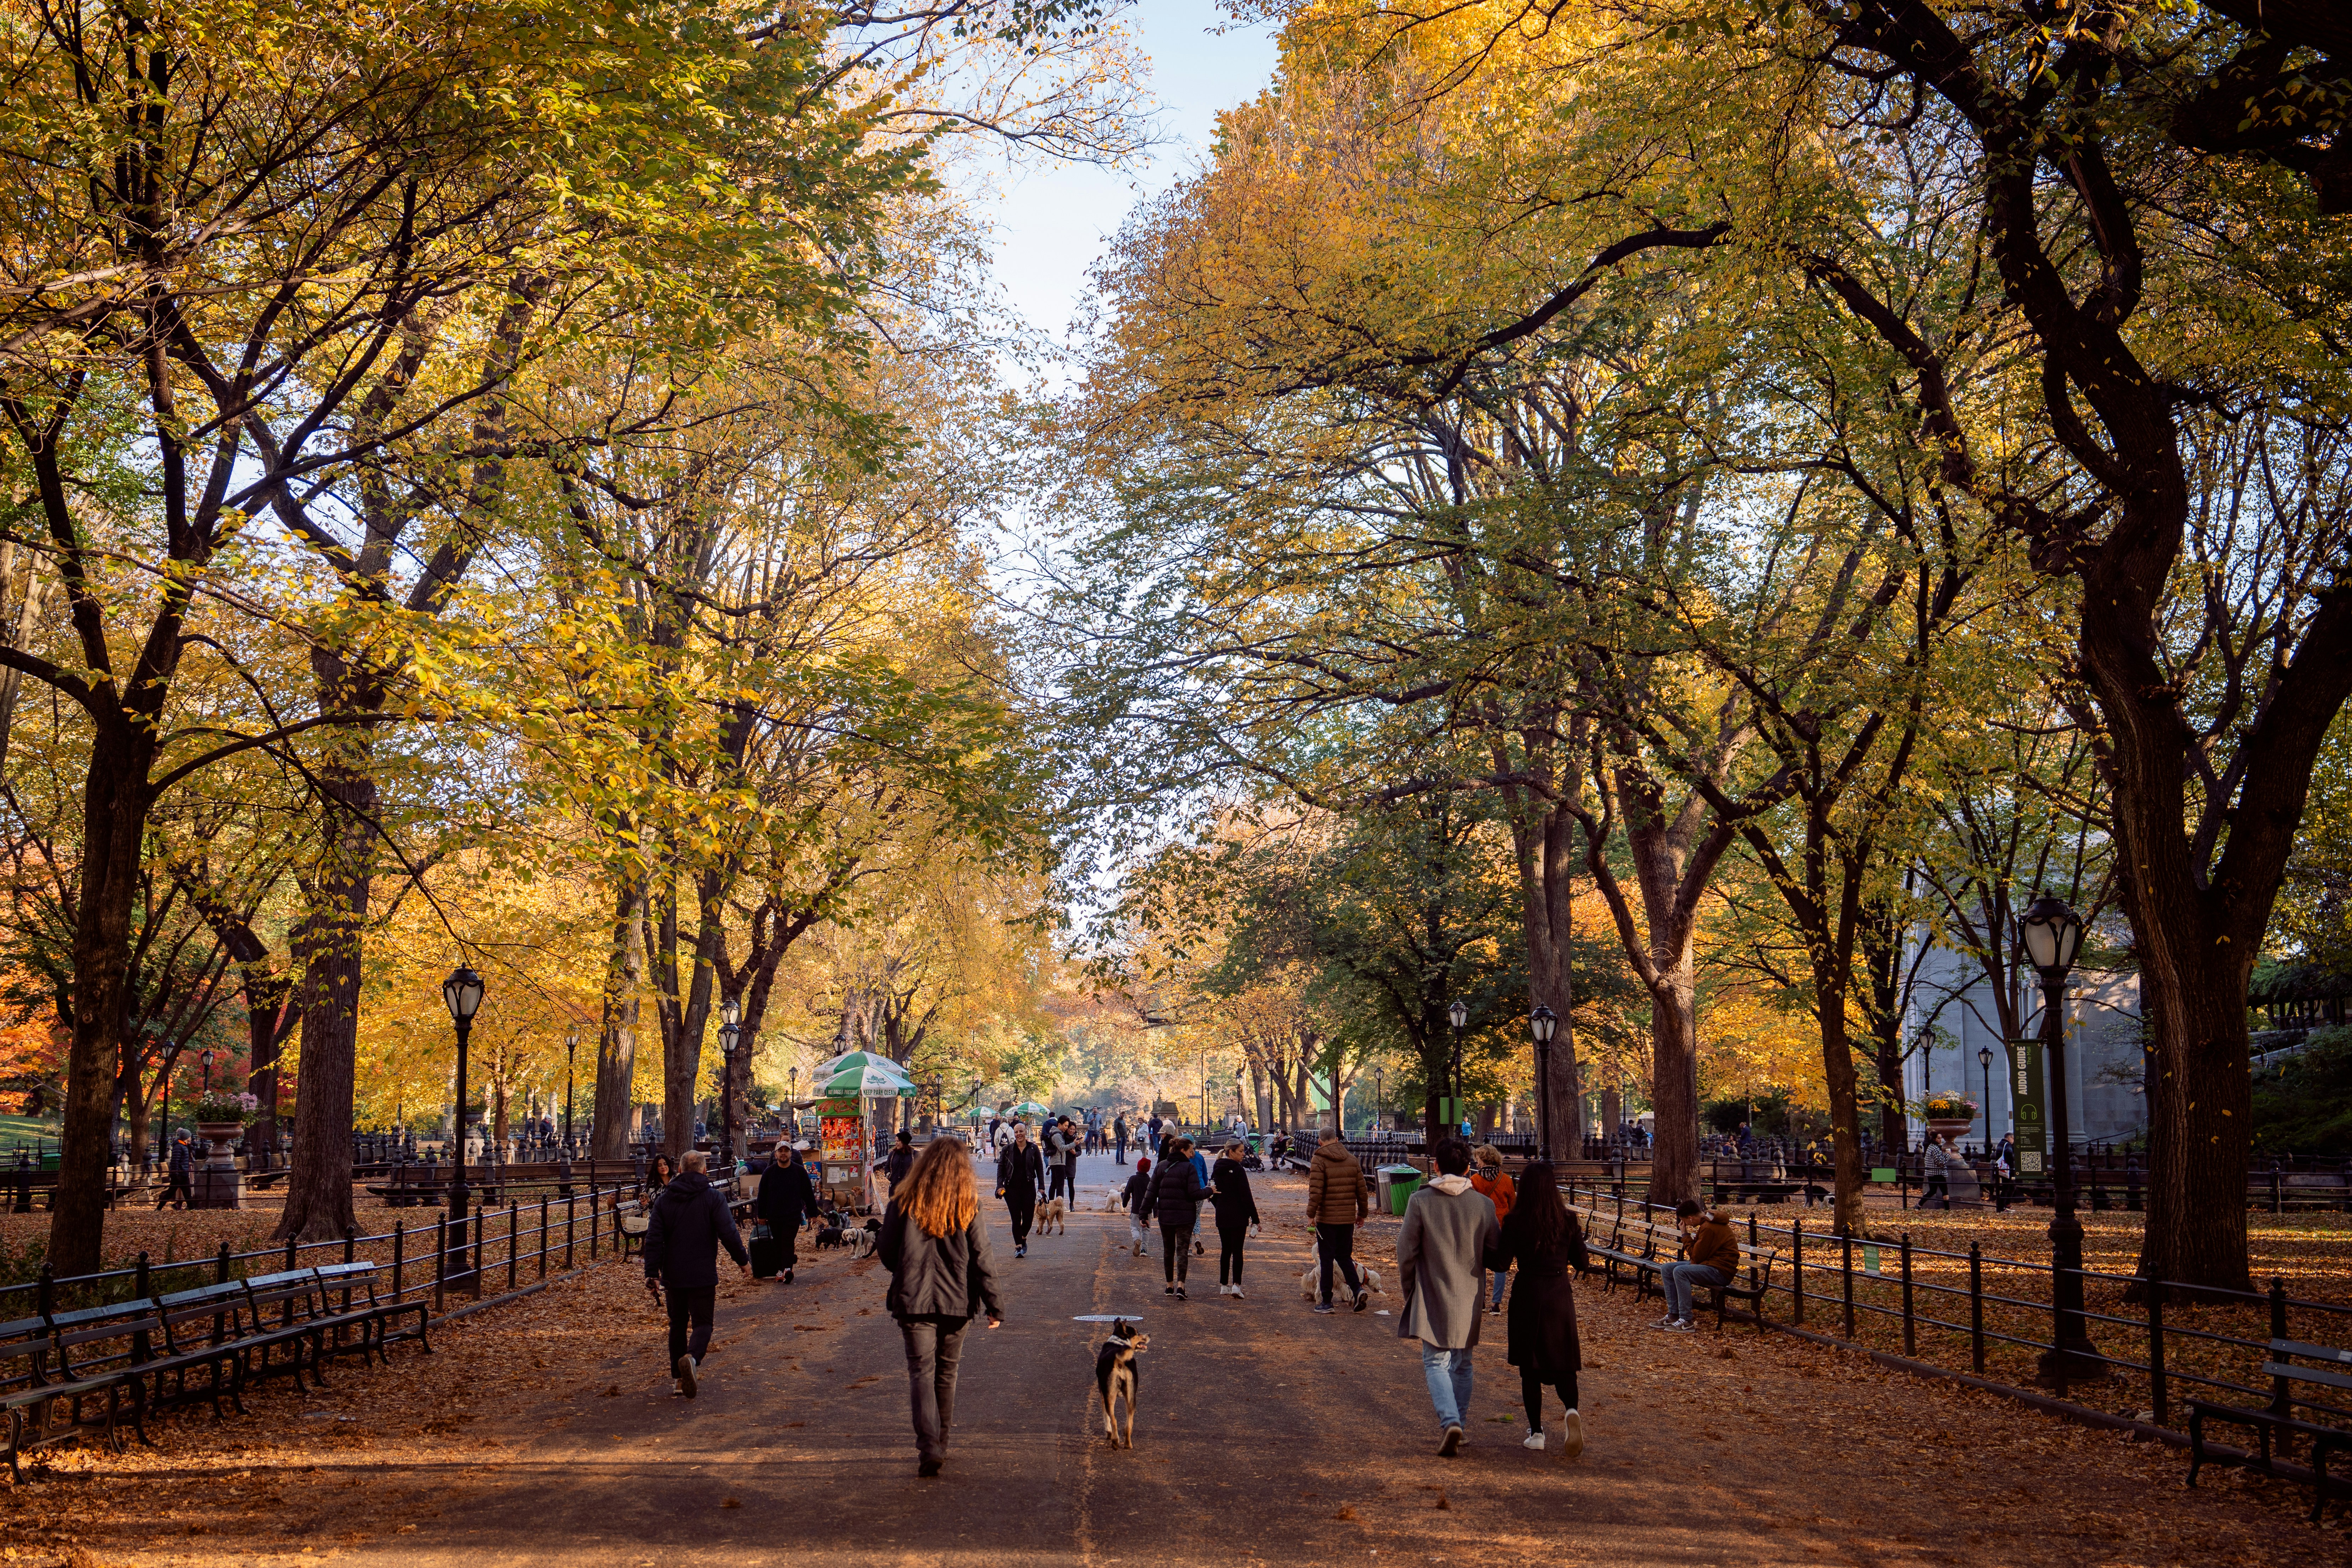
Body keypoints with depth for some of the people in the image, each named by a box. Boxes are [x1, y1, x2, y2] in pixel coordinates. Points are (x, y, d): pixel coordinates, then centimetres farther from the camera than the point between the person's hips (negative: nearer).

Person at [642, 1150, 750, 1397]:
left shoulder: (664, 1199, 4)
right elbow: (728, 1234, -11)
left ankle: (678, 1377, 16)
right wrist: (743, 1261, 2)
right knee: (703, 1323, 2)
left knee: (678, 1324, 16)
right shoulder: (714, 1197, -6)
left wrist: (651, 1274, 3)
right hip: (703, 1275, -3)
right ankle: (692, 1358, -28)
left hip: (673, 1275, 3)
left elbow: (654, 1240, 1)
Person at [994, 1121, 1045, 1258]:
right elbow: (1001, 1168, 6)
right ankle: (1018, 1246, 1)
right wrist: (1000, 1186, -5)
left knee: (1029, 1217, 0)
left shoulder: (1033, 1149, 3)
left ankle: (1024, 1239, 28)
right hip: (1012, 1188, 0)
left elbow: (1040, 1169, 7)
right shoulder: (1008, 1149, 3)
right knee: (1016, 1218, -4)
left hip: (1029, 1187, 0)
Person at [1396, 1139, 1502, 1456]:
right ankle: (1457, 1424, 23)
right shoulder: (1483, 1204, -5)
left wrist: (1408, 1287, 9)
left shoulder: (1421, 1201, -11)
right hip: (1469, 1299, 3)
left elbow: (1407, 1252, -7)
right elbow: (1497, 1250, 1)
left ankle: (1450, 1421, -16)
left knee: (1436, 1362, 3)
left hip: (1433, 1299, -3)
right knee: (1462, 1365, 17)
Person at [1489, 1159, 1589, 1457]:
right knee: (1561, 1361, 10)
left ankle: (1536, 1433, 13)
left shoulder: (1515, 1221, -11)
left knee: (1530, 1367, 10)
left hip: (1527, 1295, -2)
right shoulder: (1568, 1220, -3)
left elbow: (1501, 1265, -12)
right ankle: (1572, 1410, -18)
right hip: (1560, 1295, 2)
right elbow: (1582, 1264, 3)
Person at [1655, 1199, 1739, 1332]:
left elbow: (1696, 1257, -17)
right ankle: (1674, 1315, 3)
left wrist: (1685, 1235, -9)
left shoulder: (1709, 1228, -21)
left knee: (1680, 1272, -30)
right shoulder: (1708, 1222, 11)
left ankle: (1686, 1322, -24)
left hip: (1721, 1271, -11)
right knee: (1666, 1269, 4)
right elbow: (1699, 1254, 18)